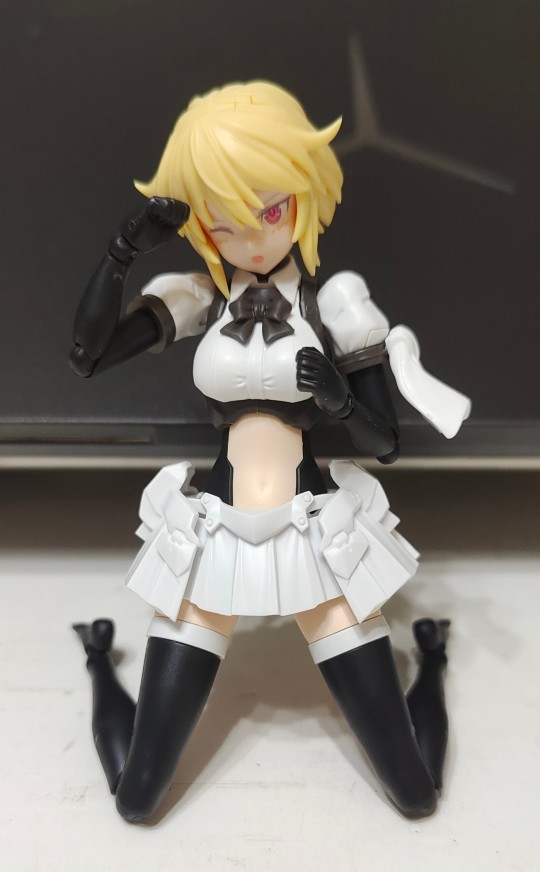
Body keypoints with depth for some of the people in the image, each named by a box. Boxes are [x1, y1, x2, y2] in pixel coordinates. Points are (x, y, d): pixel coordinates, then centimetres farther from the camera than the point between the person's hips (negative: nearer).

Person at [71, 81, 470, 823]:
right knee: (136, 798, 5)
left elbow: (386, 444, -3)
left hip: (318, 543, -1)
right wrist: (124, 249, -22)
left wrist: (340, 402, -23)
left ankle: (433, 657, 33)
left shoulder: (335, 300, -3)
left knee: (416, 794, 3)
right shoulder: (196, 299, 1)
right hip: (211, 542, 1)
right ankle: (99, 661, 34)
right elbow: (87, 356, -13)